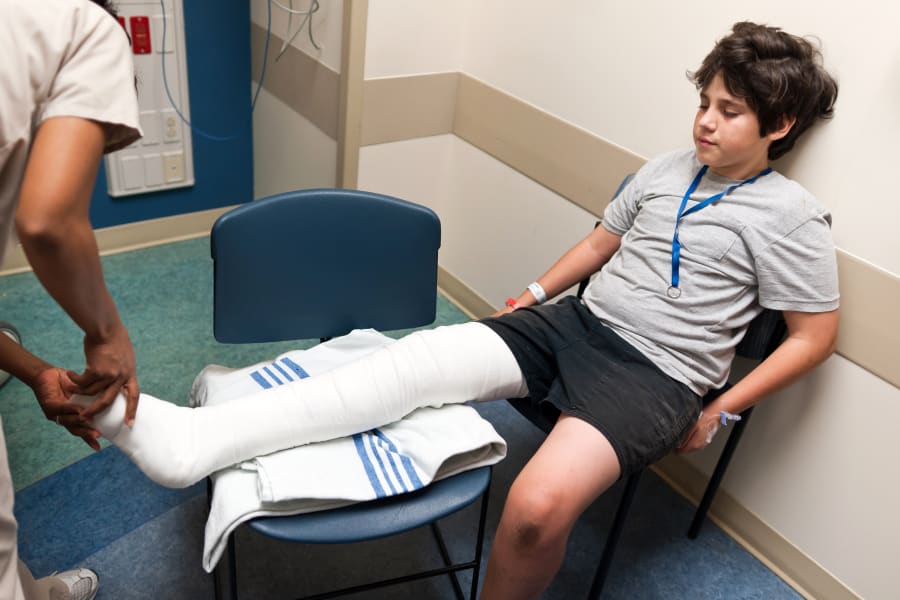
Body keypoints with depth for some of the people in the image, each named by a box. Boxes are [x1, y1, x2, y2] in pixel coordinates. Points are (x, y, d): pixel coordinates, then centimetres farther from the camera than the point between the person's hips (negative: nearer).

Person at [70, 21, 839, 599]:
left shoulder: (789, 215, -4)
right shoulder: (666, 169, 13)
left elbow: (815, 335, -1)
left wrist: (719, 413, -4)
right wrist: (536, 293, 16)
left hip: (655, 374, -5)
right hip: (576, 323, 5)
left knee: (538, 505, -35)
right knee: (418, 360, -19)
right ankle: (191, 437, -26)